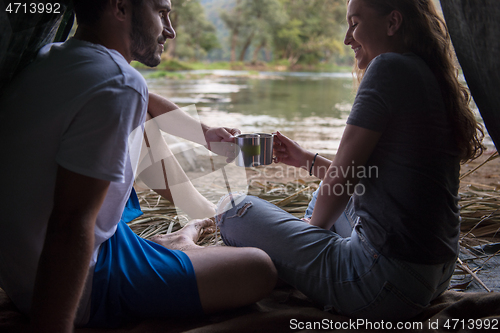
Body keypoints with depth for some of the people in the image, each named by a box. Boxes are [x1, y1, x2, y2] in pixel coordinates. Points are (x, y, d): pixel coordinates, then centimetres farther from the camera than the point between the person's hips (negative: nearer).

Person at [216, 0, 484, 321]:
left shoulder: (390, 67, -15)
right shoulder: (432, 78, 11)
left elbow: (342, 179, -14)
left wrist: (314, 226, 6)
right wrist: (307, 159, 26)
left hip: (388, 284, -10)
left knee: (236, 211, 2)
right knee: (325, 193, 36)